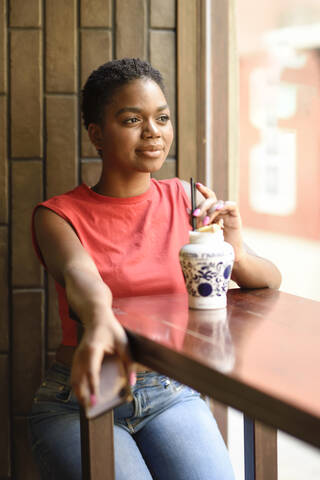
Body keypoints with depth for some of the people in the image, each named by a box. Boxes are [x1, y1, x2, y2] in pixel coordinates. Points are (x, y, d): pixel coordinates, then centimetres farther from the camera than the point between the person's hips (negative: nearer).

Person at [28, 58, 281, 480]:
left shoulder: (184, 200, 5)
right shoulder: (58, 215, -3)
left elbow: (271, 282, 3)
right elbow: (79, 274, -26)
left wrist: (236, 256, -22)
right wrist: (100, 320, -51)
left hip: (171, 393, 2)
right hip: (81, 398, -2)